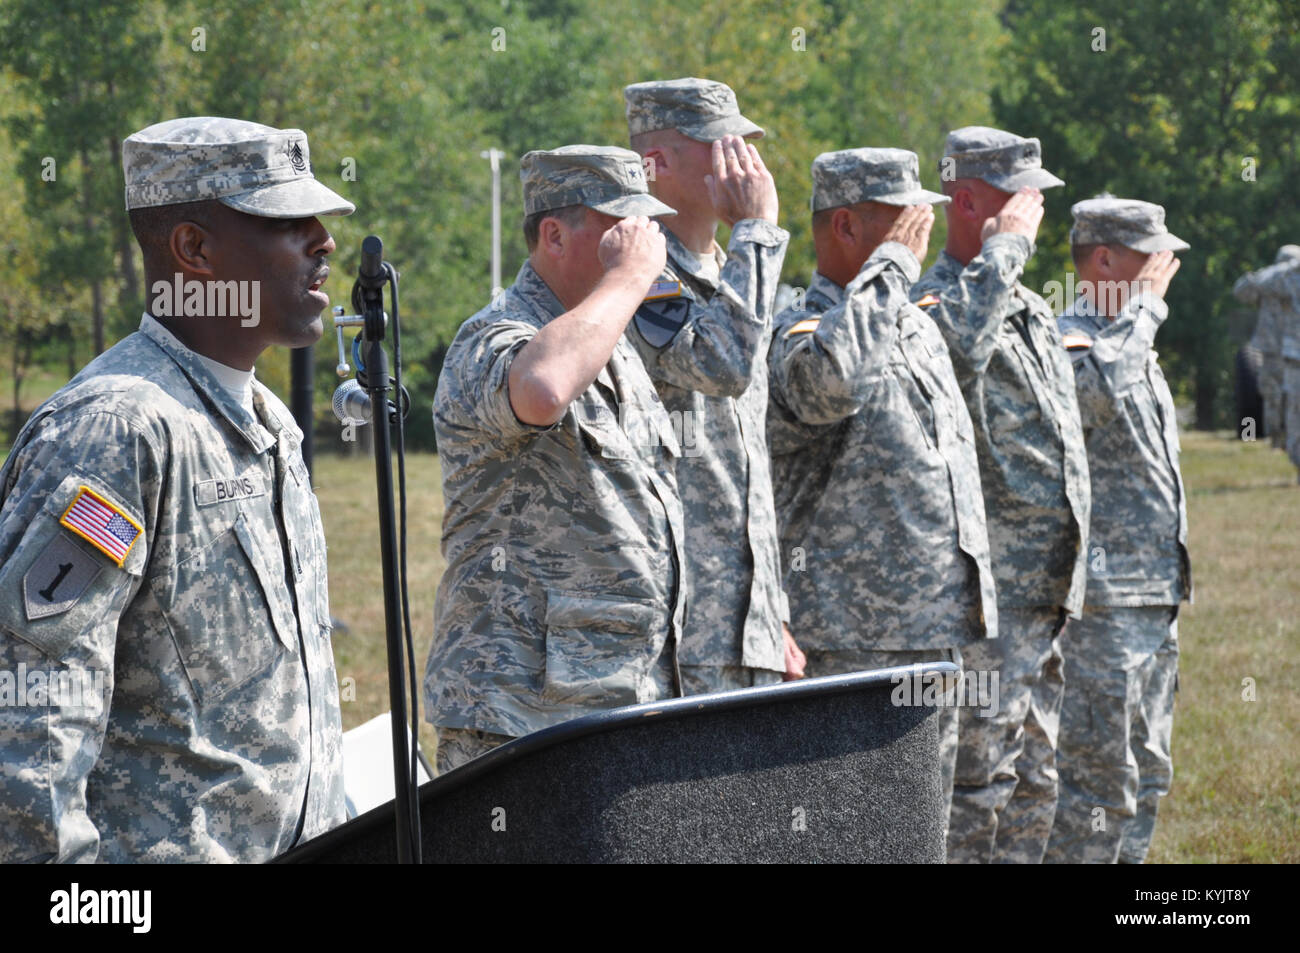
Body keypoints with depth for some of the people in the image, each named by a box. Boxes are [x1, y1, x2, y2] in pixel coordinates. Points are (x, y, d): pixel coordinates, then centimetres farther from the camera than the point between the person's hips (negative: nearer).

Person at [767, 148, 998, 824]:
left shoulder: (919, 329, 16)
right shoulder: (797, 336, -12)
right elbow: (831, 378, -39)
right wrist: (893, 262, -24)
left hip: (942, 639, 9)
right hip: (853, 645, -9)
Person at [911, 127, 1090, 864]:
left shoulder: (1031, 307, 18)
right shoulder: (939, 301, -11)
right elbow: (956, 342, -38)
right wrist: (1003, 248, -24)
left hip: (1046, 587, 9)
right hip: (987, 584, -9)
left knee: (1033, 780, 14)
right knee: (979, 770, -7)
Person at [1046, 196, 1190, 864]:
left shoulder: (1131, 344, 19)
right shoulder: (1069, 341, -12)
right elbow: (1100, 389, -34)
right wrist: (1144, 304, -22)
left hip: (1154, 600, 10)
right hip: (1102, 601, -10)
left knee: (1145, 777, 13)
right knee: (1101, 778, -9)